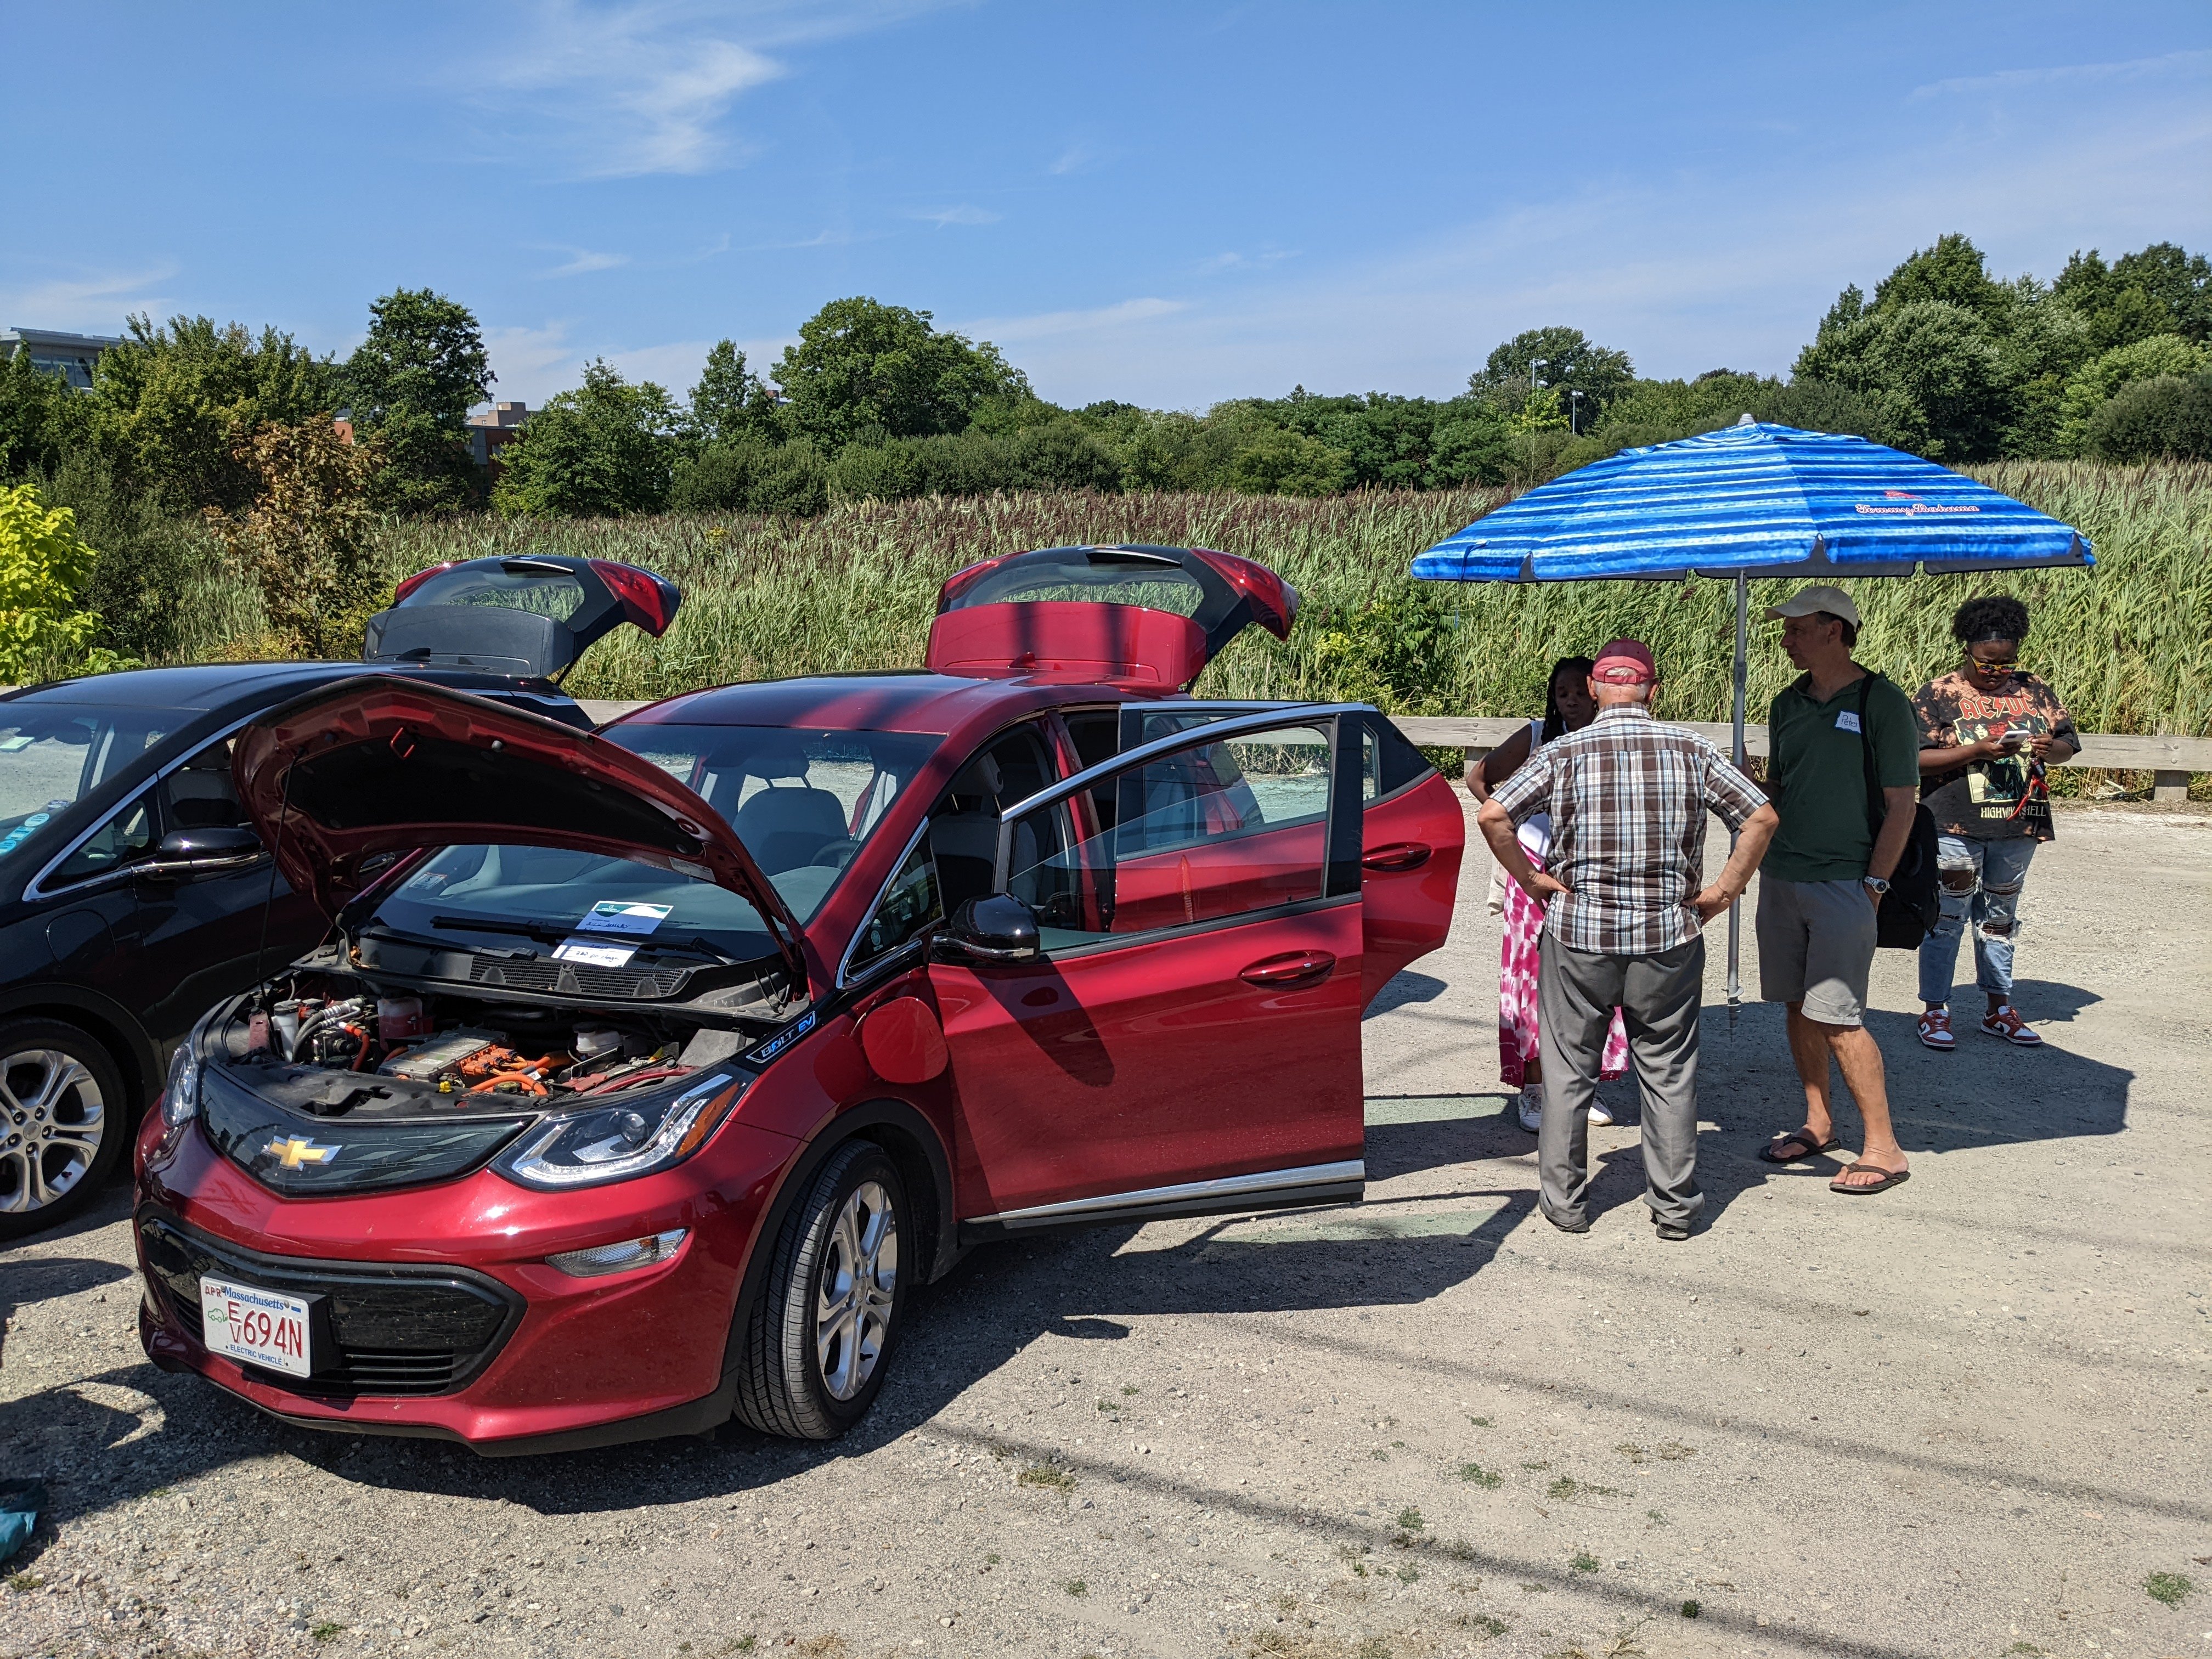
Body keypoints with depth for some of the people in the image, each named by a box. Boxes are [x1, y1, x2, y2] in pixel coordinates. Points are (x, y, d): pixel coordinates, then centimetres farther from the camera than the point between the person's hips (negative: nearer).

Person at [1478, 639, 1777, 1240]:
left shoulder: (1562, 753, -4)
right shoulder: (1692, 750, 0)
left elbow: (1491, 816, -12)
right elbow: (1761, 817, -2)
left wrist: (1530, 879, -2)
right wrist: (1724, 891, 3)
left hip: (1578, 931, -1)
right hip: (1668, 937, 1)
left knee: (1568, 1070, 12)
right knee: (1669, 1072, 13)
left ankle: (1563, 1201, 19)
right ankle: (1675, 1206, 20)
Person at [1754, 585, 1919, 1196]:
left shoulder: (1882, 704, -6)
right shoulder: (1788, 704, 12)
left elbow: (1902, 804, -7)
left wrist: (1874, 882, -12)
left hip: (1844, 884, -6)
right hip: (1781, 875, 7)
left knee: (1837, 1016, -9)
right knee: (1799, 1006, 12)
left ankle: (1884, 1150, 1)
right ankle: (1818, 1125, 26)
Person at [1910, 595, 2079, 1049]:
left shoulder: (2034, 691, 9)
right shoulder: (1938, 695, -4)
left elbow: (2068, 743, 12)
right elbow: (1917, 757, -11)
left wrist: (2052, 749, -12)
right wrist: (1980, 750, -21)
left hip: (2018, 827, 5)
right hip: (1956, 827, -4)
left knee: (2000, 917, 15)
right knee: (1947, 917, 0)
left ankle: (1999, 1009, 25)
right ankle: (1934, 1011, 9)